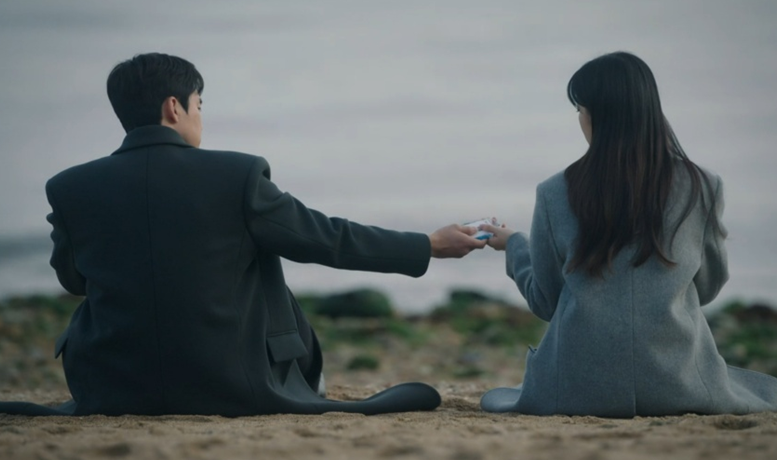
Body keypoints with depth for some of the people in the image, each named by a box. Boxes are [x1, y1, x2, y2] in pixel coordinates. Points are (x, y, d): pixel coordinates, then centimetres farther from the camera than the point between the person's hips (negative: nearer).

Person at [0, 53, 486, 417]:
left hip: (114, 393, 2)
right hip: (230, 390, -1)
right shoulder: (237, 176, -11)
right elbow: (327, 238, -2)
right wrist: (431, 246, 10)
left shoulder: (71, 189, -5)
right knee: (273, 290, 26)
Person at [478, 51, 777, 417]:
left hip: (581, 389, 1)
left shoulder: (556, 194, -4)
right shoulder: (700, 188, -3)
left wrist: (514, 245, 25)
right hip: (679, 386, 0)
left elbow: (543, 302, 8)